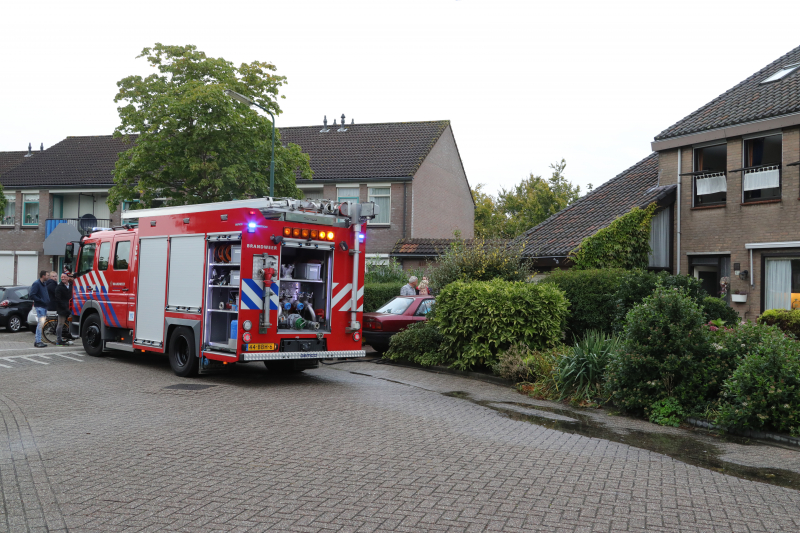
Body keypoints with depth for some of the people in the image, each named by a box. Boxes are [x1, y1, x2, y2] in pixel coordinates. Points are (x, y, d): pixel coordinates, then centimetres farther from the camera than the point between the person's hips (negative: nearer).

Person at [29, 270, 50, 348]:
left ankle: (37, 341, 17)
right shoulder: (36, 284, -10)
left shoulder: (44, 284, 17)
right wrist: (41, 300, -19)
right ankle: (38, 342, -8)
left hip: (44, 306, 9)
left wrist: (48, 300, 12)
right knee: (41, 323, -12)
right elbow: (32, 295, -17)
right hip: (39, 306, -9)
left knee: (41, 324, 11)